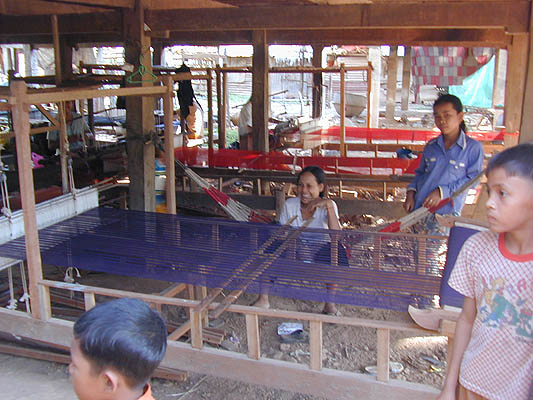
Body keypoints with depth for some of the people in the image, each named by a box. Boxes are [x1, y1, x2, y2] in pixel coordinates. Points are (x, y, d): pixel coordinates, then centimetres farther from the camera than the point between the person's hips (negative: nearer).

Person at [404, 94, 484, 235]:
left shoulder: (473, 147, -2)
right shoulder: (431, 146, 12)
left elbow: (472, 178, -6)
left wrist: (442, 191, -14)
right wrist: (411, 192, 2)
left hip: (446, 213, -4)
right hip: (419, 208, 4)